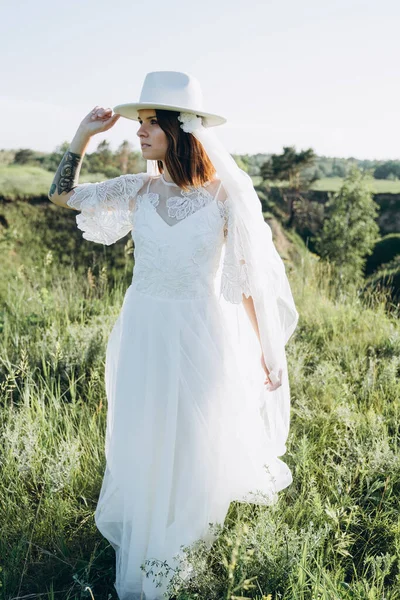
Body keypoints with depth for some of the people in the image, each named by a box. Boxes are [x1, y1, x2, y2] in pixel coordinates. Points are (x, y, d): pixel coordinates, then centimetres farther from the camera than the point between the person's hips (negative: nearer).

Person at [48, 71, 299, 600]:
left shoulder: (224, 195, -10)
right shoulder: (137, 190, -1)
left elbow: (247, 277, -4)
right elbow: (61, 195, 9)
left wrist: (261, 353, -2)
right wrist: (85, 133, -2)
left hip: (202, 337, -3)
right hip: (144, 334, 3)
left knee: (197, 451, 11)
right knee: (140, 451, 13)